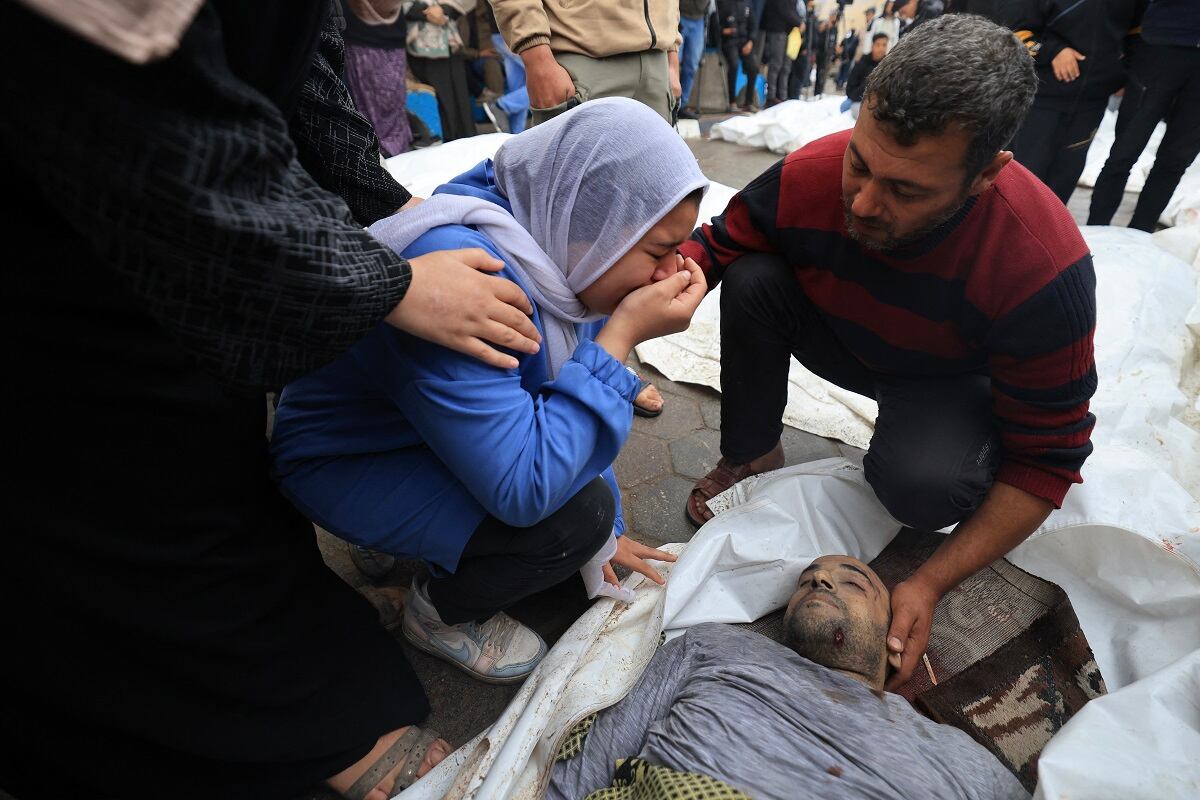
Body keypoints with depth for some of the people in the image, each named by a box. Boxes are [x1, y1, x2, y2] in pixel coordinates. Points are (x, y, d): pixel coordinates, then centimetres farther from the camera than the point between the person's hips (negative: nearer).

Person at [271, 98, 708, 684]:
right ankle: (441, 611, 3)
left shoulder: (556, 241, -10)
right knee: (576, 514, -24)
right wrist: (623, 333, -34)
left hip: (455, 423, 8)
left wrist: (608, 533, 8)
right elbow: (523, 490, -38)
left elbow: (582, 410, 2)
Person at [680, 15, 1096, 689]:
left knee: (922, 482, -36)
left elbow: (1046, 462, -24)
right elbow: (713, 249, -13)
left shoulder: (1049, 271, -34)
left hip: (953, 379, -2)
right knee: (754, 280, -25)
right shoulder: (810, 176, -29)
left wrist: (930, 584, -30)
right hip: (845, 344, 3)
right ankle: (751, 455, -4)